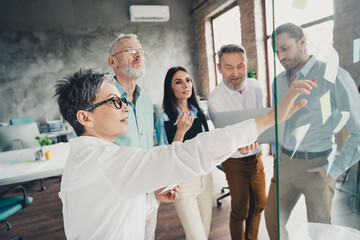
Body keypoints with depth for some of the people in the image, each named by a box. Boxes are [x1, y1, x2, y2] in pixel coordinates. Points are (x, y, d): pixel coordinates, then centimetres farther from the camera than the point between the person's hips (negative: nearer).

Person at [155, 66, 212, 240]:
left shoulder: (199, 113, 4)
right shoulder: (164, 119, -14)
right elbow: (167, 159, -17)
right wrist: (180, 132, -27)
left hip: (205, 176, 6)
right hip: (183, 181, -5)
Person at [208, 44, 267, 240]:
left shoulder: (255, 86, -4)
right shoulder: (215, 99, -21)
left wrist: (255, 143, 2)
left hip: (256, 156, 6)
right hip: (235, 161, -5)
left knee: (259, 203, 19)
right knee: (240, 210, 6)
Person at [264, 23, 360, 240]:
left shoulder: (333, 76, -12)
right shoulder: (279, 81, 7)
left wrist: (335, 169, -12)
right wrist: (277, 153, 11)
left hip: (316, 165, -5)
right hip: (284, 162, 5)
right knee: (272, 220, 13)